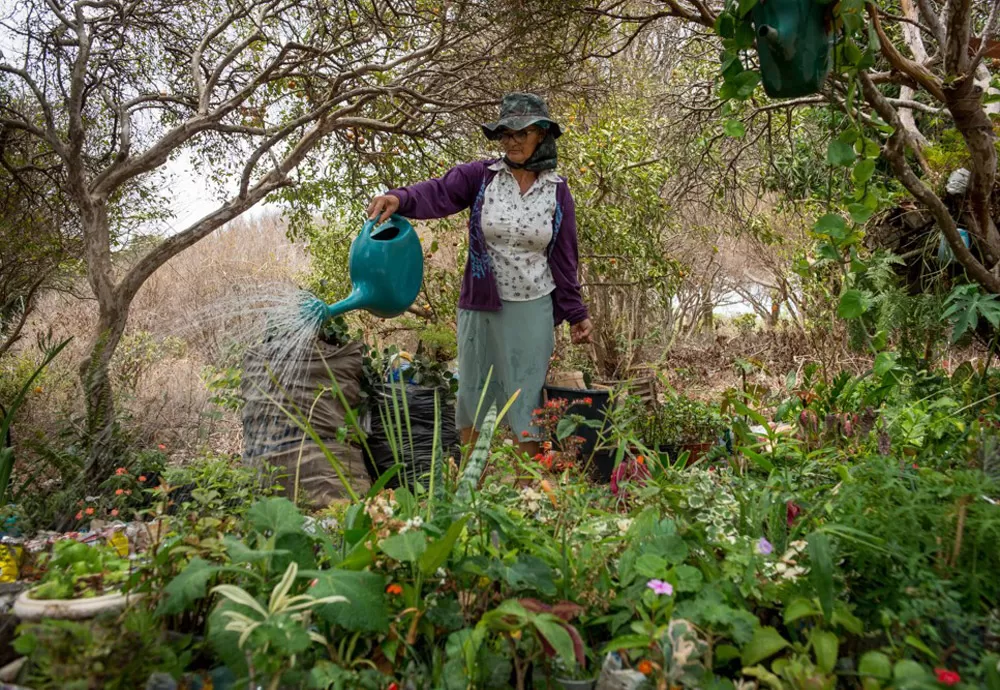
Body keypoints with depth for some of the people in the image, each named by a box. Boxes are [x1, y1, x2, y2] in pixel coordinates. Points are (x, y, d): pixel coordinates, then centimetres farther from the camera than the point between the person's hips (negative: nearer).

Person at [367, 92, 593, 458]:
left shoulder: (557, 189, 1)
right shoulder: (481, 175, -3)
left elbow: (564, 256, 5)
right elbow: (438, 193, -21)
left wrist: (575, 313, 6)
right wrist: (401, 198, -42)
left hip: (533, 308, 0)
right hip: (480, 304, 0)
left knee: (527, 393, 7)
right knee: (472, 389, 11)